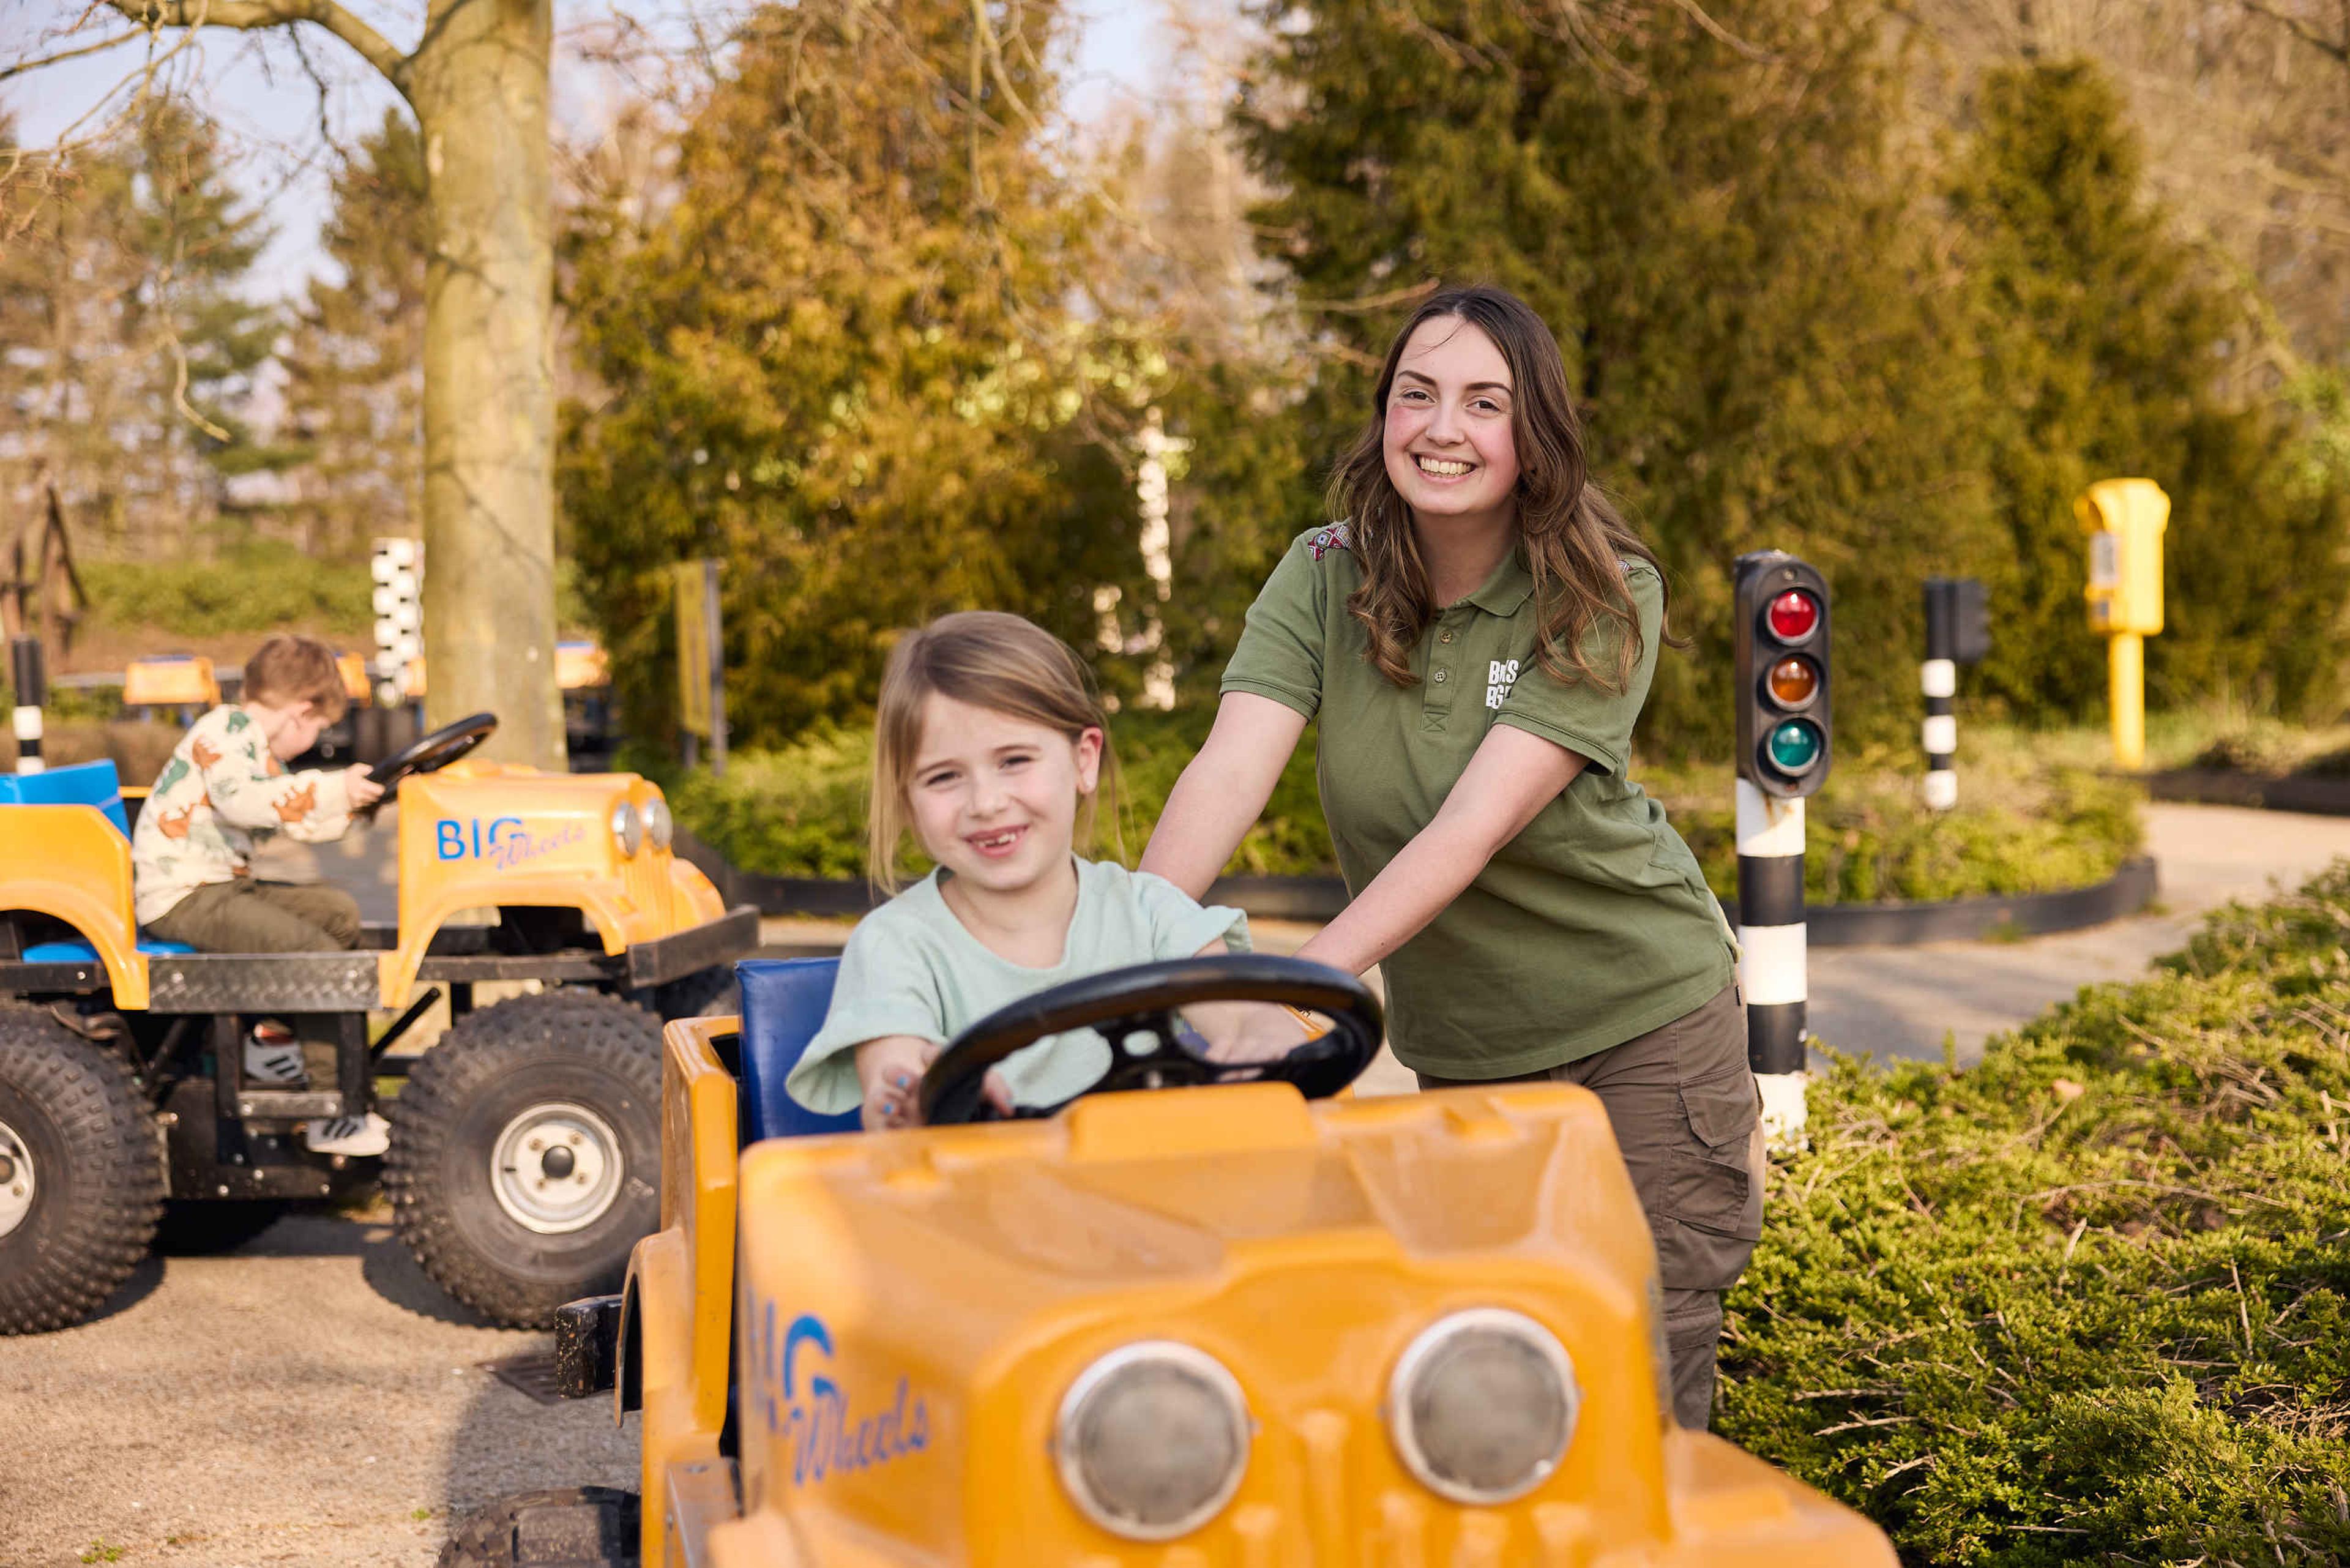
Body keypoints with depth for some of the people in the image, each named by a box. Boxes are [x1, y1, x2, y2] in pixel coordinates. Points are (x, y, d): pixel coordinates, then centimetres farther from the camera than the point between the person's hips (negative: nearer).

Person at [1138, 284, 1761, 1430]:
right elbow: (1229, 773, -22)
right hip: (1457, 1044, 3)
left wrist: (1307, 975, -40)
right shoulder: (1323, 579, -8)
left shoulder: (1605, 599, -17)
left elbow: (1476, 825, -28)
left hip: (1644, 1017, -3)